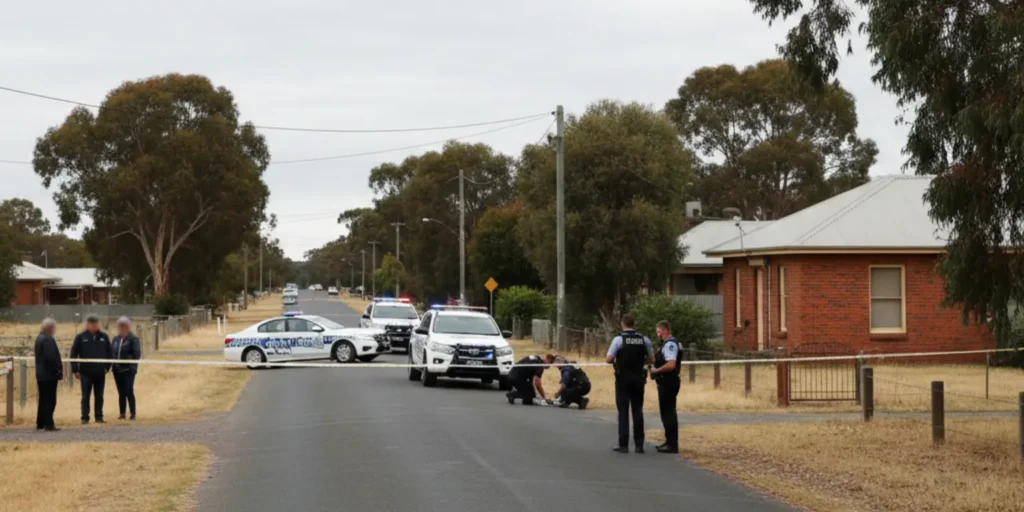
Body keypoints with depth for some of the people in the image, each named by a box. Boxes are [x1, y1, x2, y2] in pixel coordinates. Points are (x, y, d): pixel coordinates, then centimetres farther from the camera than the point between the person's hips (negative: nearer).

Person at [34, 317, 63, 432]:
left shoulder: (39, 338, 12)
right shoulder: (48, 340, -19)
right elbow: (51, 357, -26)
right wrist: (58, 370, -16)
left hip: (41, 374, 10)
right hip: (49, 375, -10)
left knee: (43, 400, 16)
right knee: (50, 401, -5)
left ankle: (40, 424, 21)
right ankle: (49, 424, -4)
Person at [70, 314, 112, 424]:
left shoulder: (103, 337, 5)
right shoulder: (81, 337, -2)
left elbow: (109, 353, 10)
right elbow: (74, 354, -2)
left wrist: (107, 367, 3)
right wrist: (75, 370, -6)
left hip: (100, 373, 2)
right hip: (86, 373, -2)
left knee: (99, 396, 8)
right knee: (85, 397, 1)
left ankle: (99, 417, 15)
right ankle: (85, 418, 4)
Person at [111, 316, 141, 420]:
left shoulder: (133, 339, -6)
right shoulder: (115, 339, 12)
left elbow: (137, 353, -10)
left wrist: (131, 363, -18)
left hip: (129, 370, -6)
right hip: (117, 370, 6)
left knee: (129, 392, -9)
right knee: (121, 393, 10)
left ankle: (133, 413, -4)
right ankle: (122, 413, 14)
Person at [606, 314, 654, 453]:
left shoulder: (619, 339, -11)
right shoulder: (644, 340, 0)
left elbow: (609, 359, -13)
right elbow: (651, 359, 8)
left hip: (623, 379, -3)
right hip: (638, 379, 3)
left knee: (623, 411, 1)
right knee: (638, 411, 10)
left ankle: (623, 445, -2)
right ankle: (639, 444, 9)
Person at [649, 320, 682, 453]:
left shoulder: (669, 344, -17)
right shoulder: (671, 343, 16)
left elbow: (671, 365, -28)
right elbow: (677, 365, 25)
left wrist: (656, 370, -15)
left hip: (667, 383, -11)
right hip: (668, 382, 11)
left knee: (668, 413, -8)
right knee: (668, 412, 17)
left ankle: (672, 444, -6)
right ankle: (670, 442, 24)